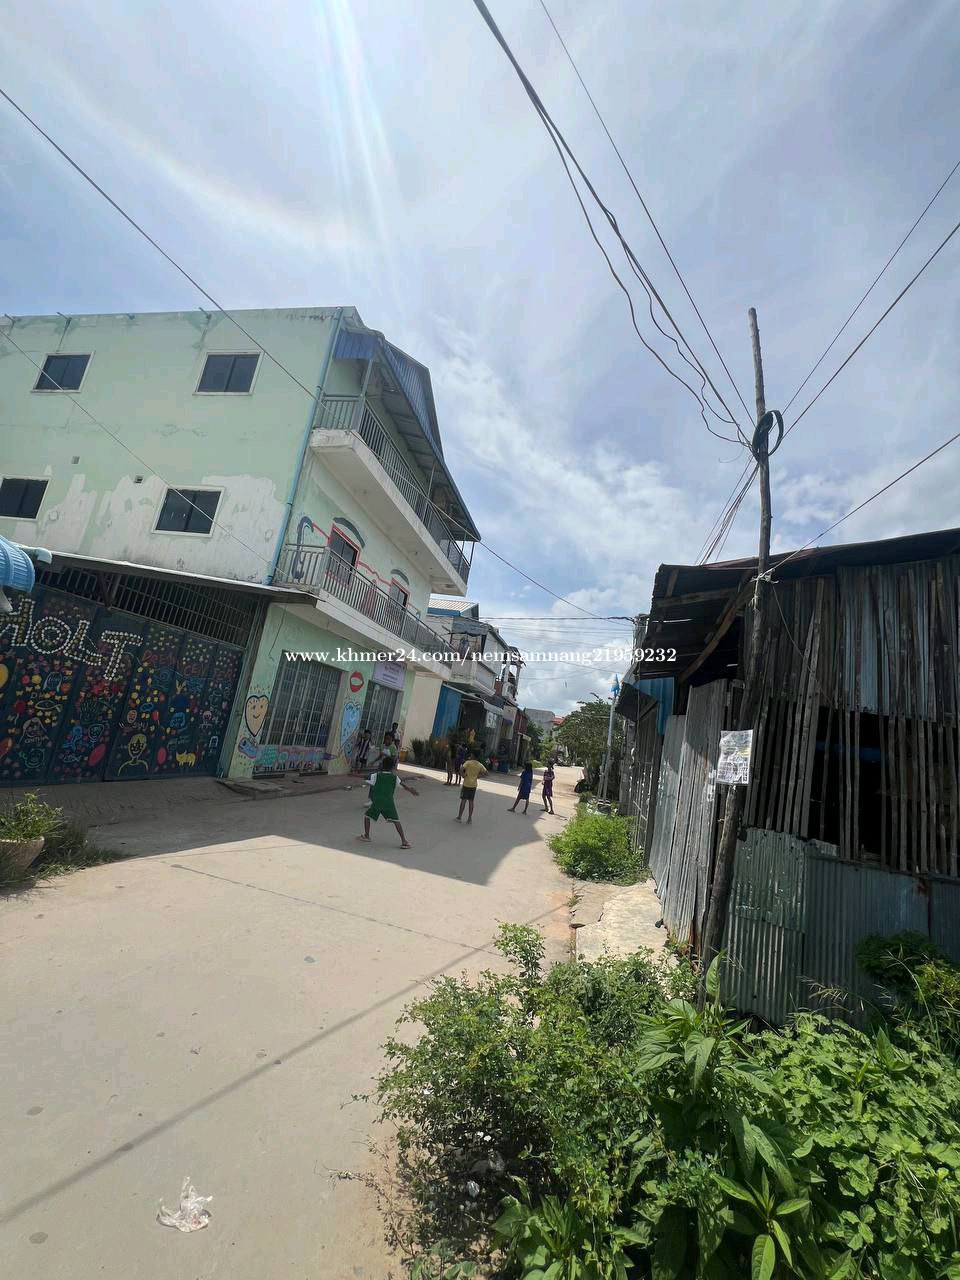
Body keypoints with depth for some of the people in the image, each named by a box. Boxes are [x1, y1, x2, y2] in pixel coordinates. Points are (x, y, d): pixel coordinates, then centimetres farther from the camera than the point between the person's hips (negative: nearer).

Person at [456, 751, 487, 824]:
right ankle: (469, 818, 11)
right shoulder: (480, 765, 2)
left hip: (466, 784, -4)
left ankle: (459, 817, 10)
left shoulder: (468, 762, -12)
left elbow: (461, 770, -24)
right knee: (471, 801, 10)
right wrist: (478, 776, 10)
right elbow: (485, 772, 7)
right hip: (474, 785, 4)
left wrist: (463, 775, -8)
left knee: (463, 800, 4)